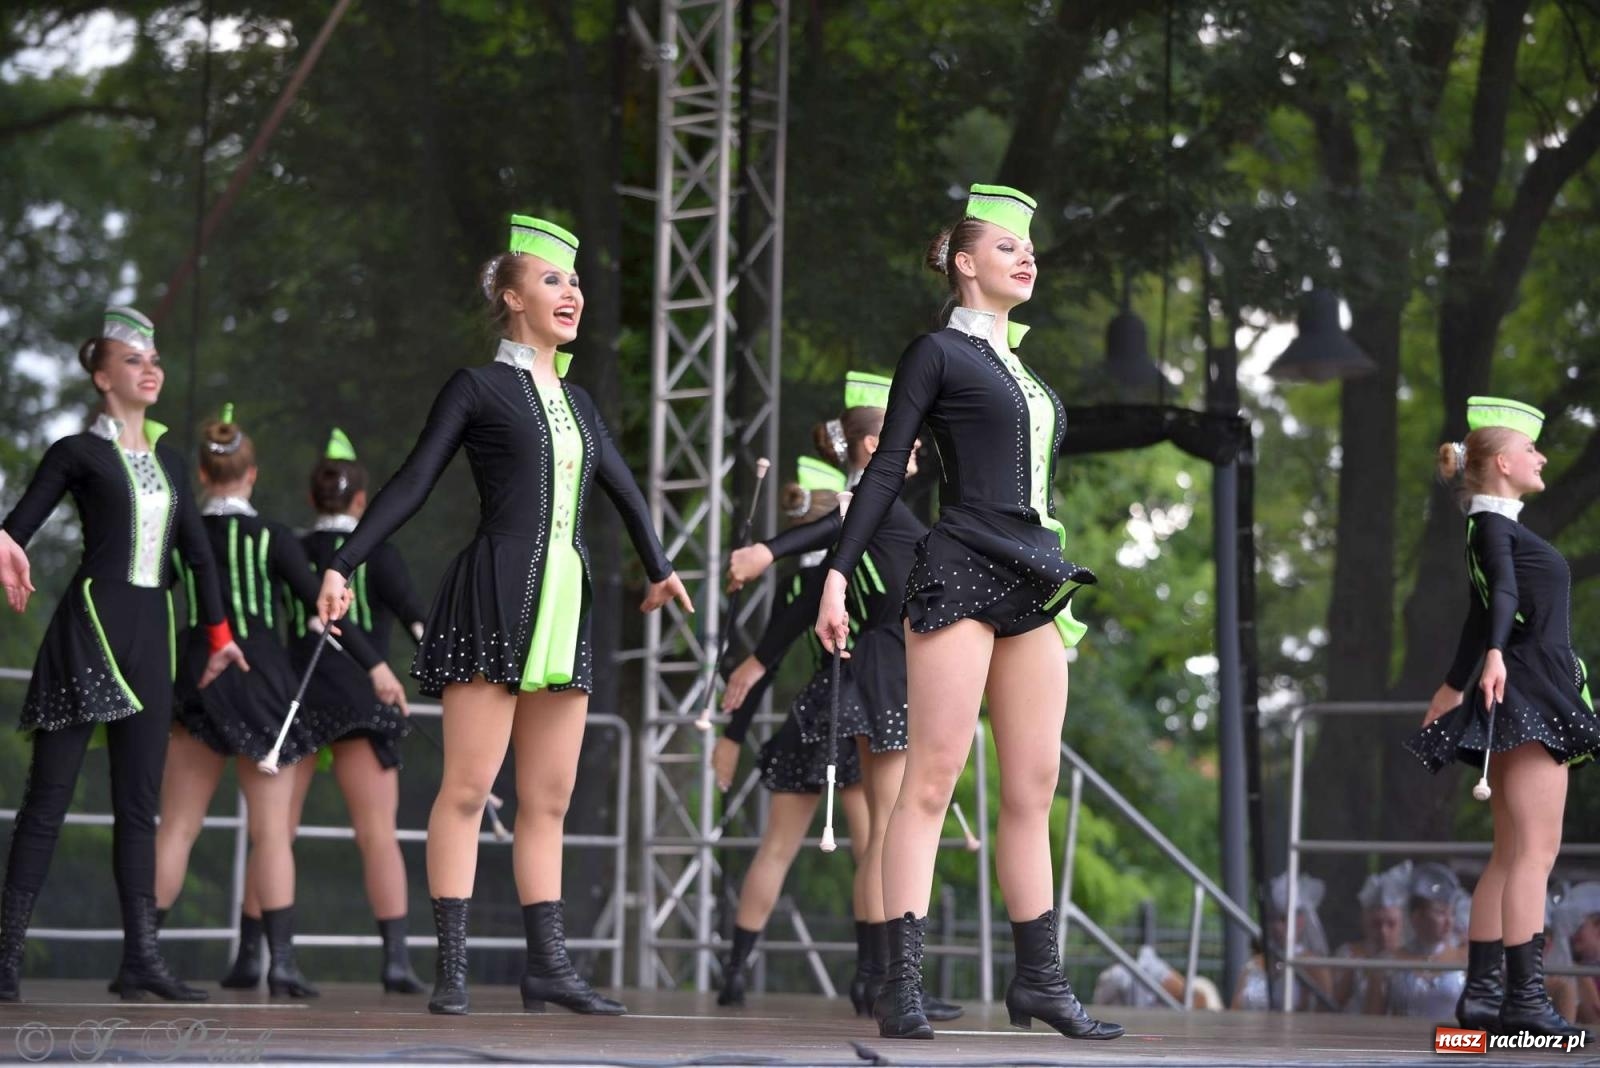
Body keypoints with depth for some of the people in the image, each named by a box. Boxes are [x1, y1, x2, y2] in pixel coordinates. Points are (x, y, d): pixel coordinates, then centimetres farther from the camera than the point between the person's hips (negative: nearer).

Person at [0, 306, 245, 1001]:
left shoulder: (168, 460, 18)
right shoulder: (77, 453, 1)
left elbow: (197, 551, 23)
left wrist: (218, 631, 21)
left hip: (151, 631, 6)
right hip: (89, 623, -6)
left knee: (140, 799, 3)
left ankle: (141, 957, 2)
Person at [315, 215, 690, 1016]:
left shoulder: (577, 402, 18)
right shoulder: (478, 387, 2)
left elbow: (623, 490, 30)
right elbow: (412, 484, -1)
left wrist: (659, 570, 38)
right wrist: (343, 566, -9)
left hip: (563, 607, 6)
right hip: (494, 598, -6)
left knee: (550, 798, 5)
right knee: (468, 786, -8)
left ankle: (547, 965, 6)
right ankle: (451, 968, -8)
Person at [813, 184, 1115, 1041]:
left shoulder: (1023, 365, 22)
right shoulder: (938, 353, 2)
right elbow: (886, 470, -4)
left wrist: (1058, 584, 24)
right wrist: (838, 575, -12)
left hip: (1032, 583, 7)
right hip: (959, 574, -7)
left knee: (1034, 787, 6)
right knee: (934, 777, -10)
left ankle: (1038, 979, 10)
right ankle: (902, 986, -12)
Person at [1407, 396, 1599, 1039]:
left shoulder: (1499, 528, 21)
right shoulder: (1492, 526, -9)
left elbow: (1481, 613, 29)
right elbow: (1504, 594, -28)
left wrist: (1454, 688, 35)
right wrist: (1496, 656, -44)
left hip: (1538, 699, 10)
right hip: (1526, 696, -10)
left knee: (1511, 855, 9)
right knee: (1535, 851, -13)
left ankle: (1481, 994, 10)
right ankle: (1524, 997, -17)